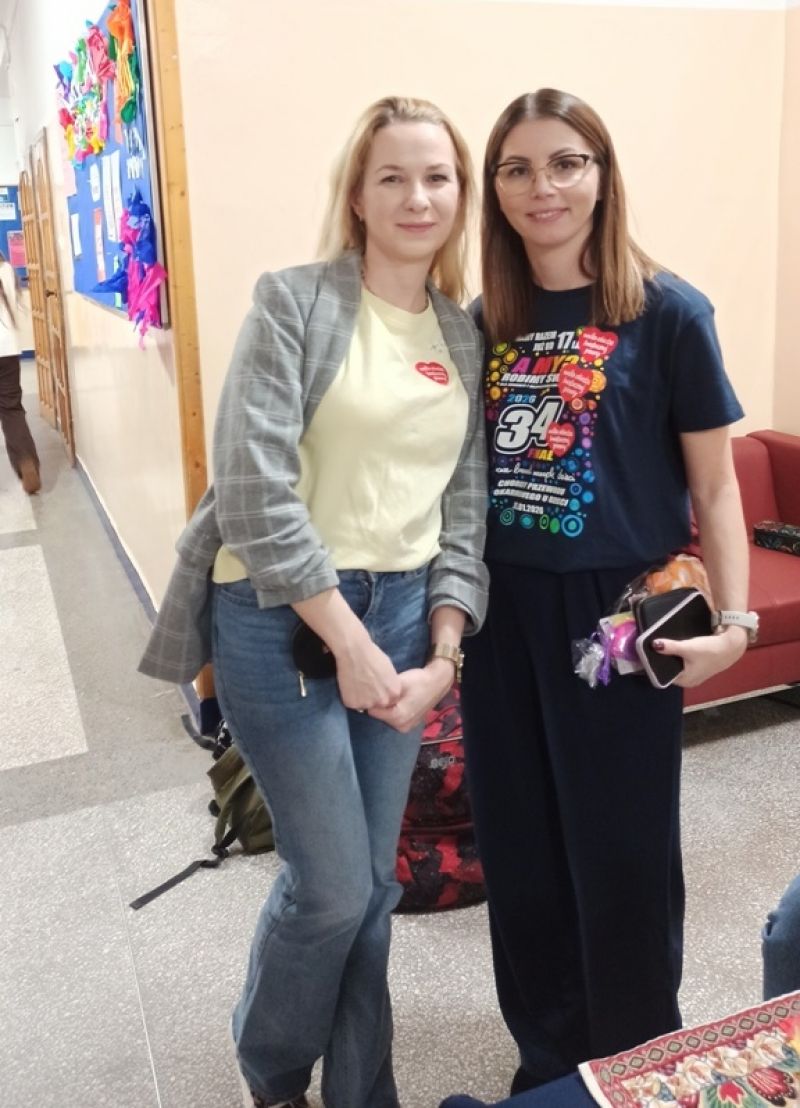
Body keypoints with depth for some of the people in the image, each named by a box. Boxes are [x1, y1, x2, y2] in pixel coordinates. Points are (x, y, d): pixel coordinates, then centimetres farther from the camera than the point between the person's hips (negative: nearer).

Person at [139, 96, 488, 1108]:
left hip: (404, 616, 5)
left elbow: (465, 508, 8)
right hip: (282, 617, -5)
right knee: (331, 884, 2)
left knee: (373, 883, 14)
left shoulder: (465, 336, 10)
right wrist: (349, 639, -15)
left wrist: (442, 657, -3)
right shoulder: (294, 302, -7)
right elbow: (254, 490, -15)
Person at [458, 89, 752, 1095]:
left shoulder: (667, 312, -6)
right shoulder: (486, 321, 6)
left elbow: (713, 484, -4)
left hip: (618, 616, -4)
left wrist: (735, 619, -12)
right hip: (504, 615, 4)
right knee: (520, 850, 14)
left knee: (620, 854, 8)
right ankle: (548, 1060, 37)